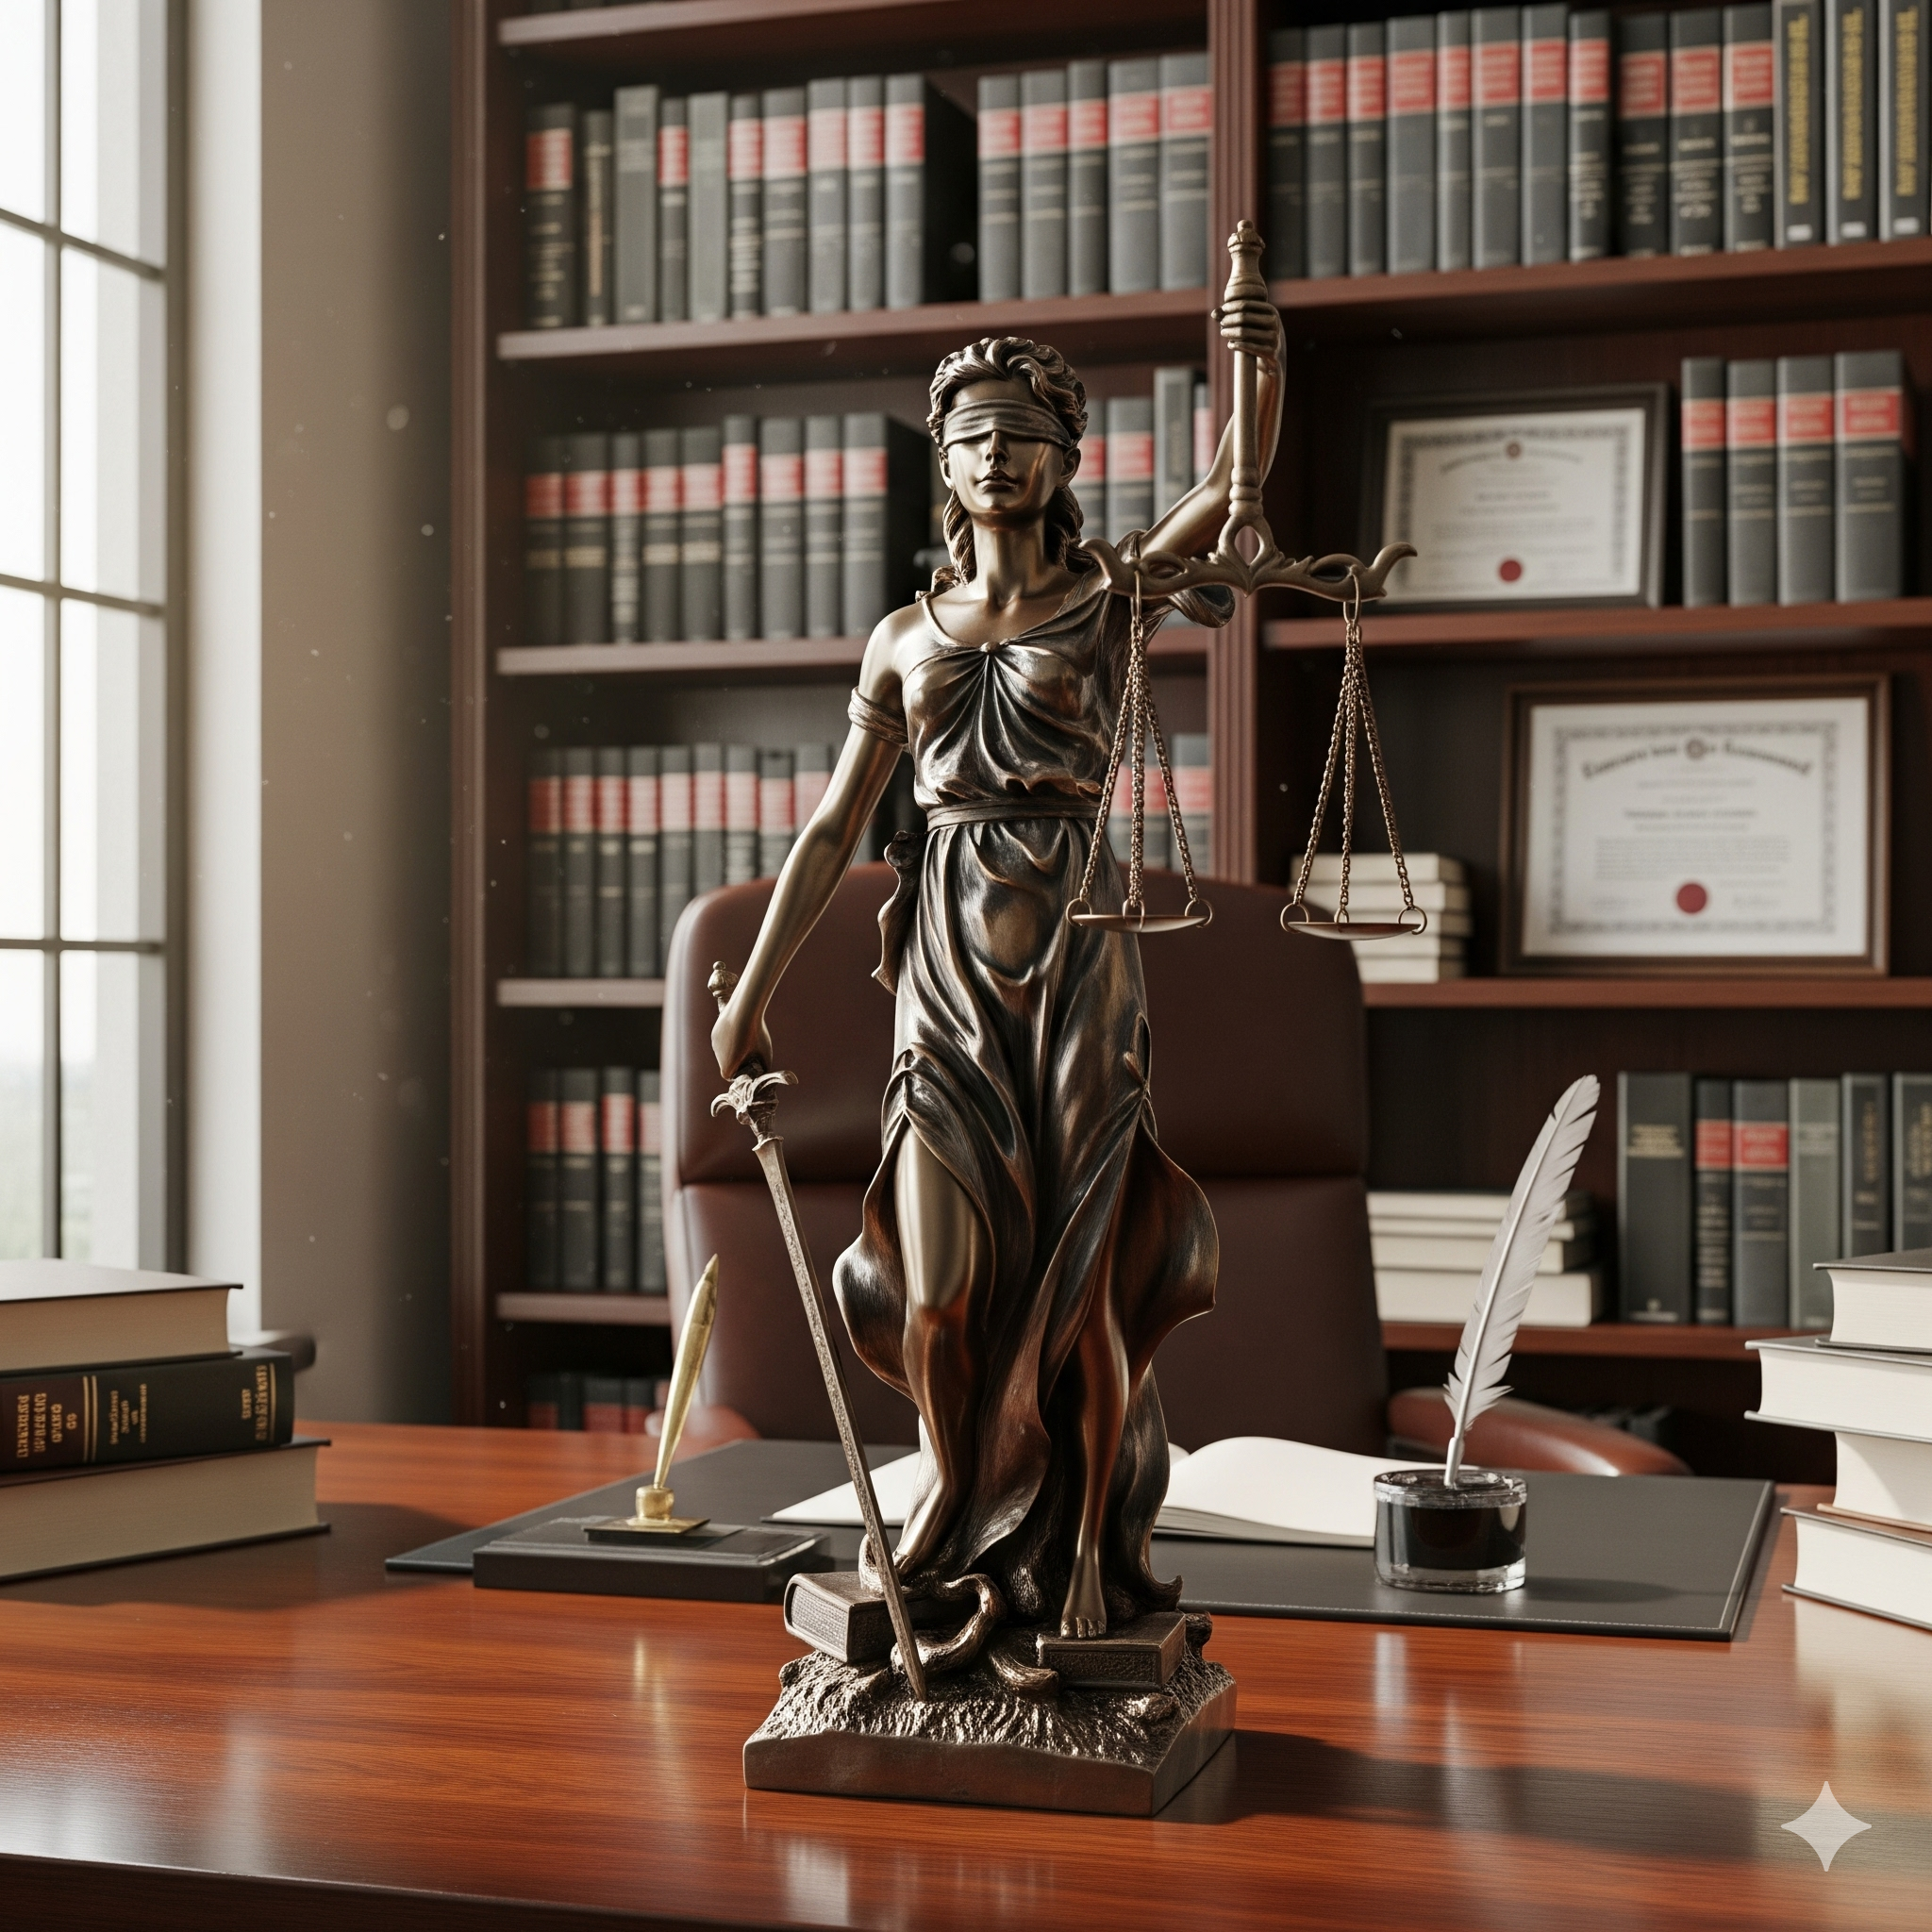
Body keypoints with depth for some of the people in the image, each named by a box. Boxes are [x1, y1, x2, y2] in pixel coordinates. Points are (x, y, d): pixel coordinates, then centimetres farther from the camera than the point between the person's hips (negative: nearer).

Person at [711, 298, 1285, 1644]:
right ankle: (965, 1529, 20)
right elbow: (834, 830, 13)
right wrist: (753, 993, 10)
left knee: (1076, 1278, -1)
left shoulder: (1110, 600, 5)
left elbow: (1229, 490, -11)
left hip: (1078, 964, -2)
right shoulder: (905, 638, 12)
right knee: (940, 1287, -2)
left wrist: (1261, 368, -29)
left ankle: (1084, 1556, 14)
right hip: (949, 965, 2)